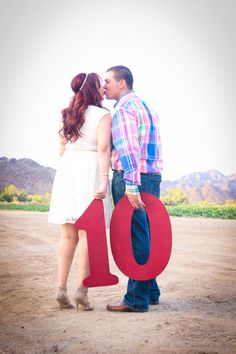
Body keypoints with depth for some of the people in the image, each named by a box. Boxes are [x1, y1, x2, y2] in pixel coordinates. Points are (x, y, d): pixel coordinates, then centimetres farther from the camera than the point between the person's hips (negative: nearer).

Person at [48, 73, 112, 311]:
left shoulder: (67, 115, 15)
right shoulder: (103, 115, -3)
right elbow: (103, 149, -13)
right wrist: (104, 180, -18)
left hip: (66, 169, 6)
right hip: (90, 170, -6)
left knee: (68, 235, 8)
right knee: (87, 233, -3)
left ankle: (61, 290, 7)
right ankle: (81, 291, -4)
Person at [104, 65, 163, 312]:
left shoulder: (123, 109, -9)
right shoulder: (146, 106, 21)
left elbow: (128, 149, -21)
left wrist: (131, 186, -26)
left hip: (130, 179, -9)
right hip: (153, 177, 9)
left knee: (134, 239, -6)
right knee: (145, 238, 15)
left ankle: (137, 299, -1)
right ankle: (151, 292, 23)